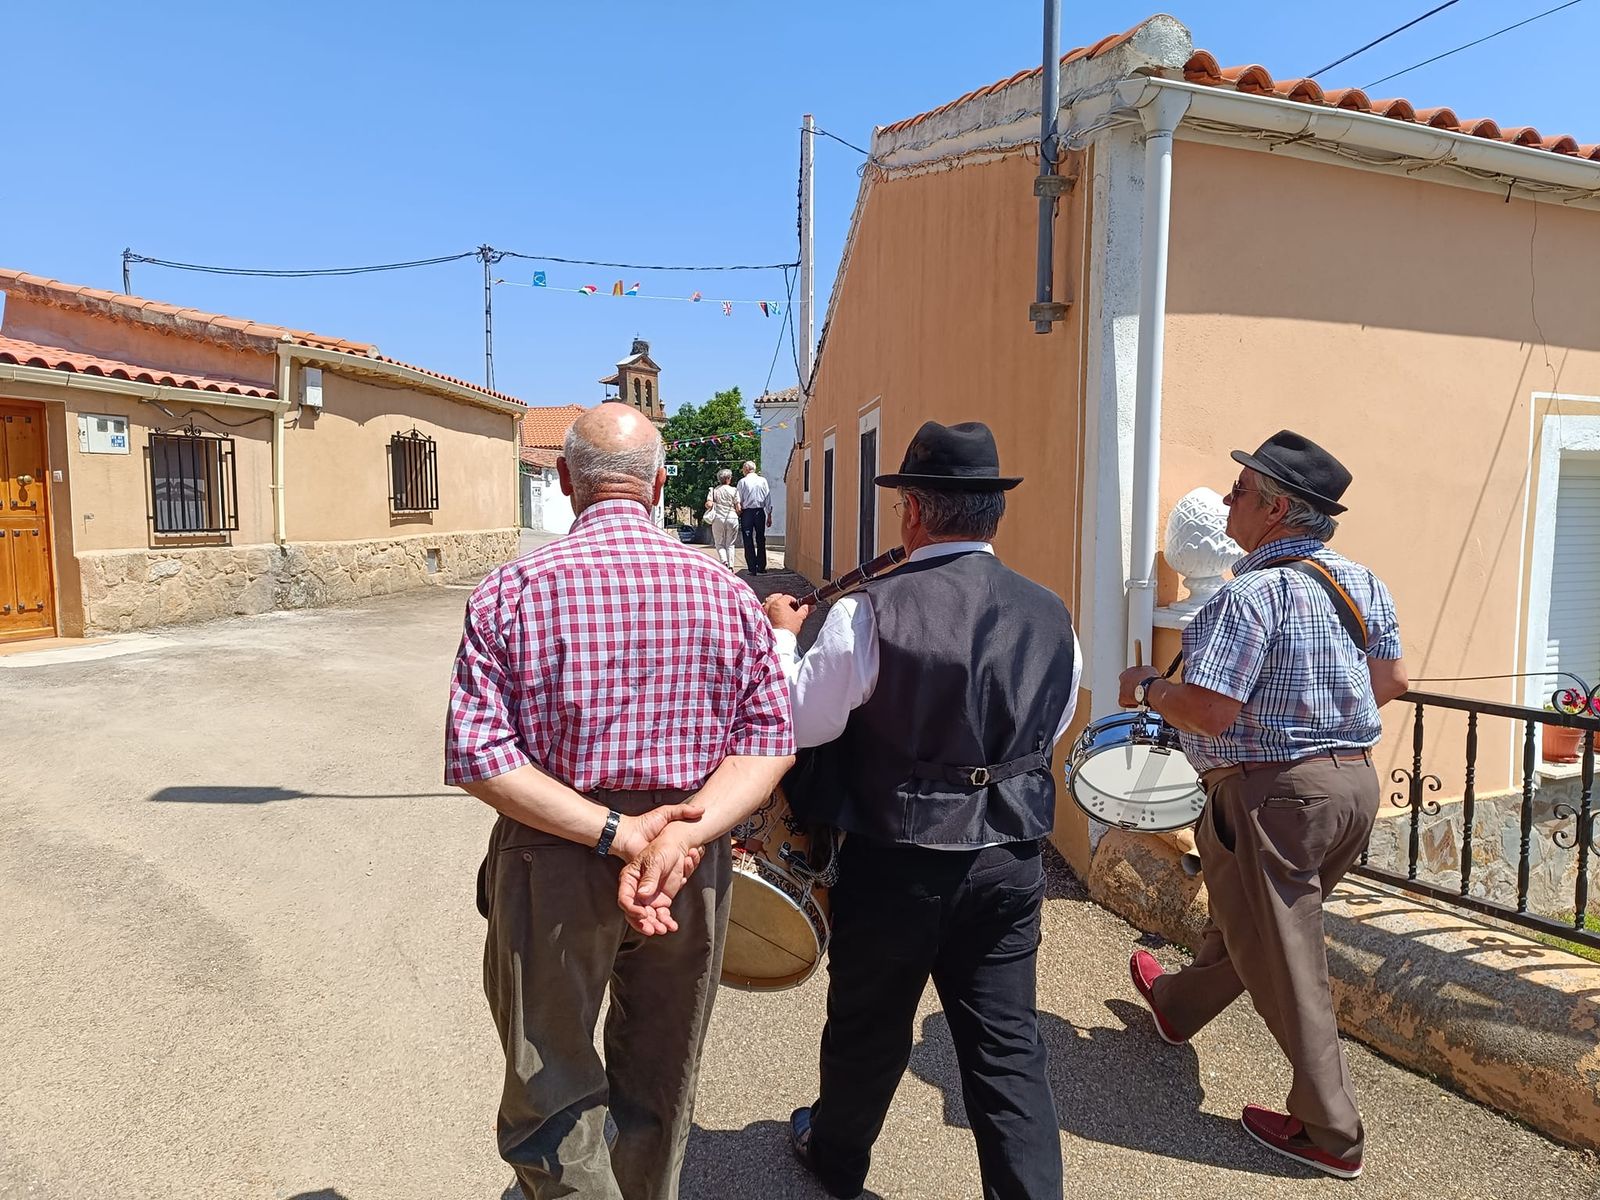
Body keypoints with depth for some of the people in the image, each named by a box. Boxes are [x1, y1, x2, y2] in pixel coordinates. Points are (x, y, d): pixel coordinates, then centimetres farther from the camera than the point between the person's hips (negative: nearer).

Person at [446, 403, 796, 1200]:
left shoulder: (511, 593, -9)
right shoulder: (723, 590, -4)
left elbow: (476, 754, -16)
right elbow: (769, 737, -10)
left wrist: (614, 832, -18)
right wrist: (685, 833, -18)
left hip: (551, 865, -2)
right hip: (692, 874, 3)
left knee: (552, 1093, 16)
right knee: (660, 1090, 23)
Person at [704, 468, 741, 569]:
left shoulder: (714, 490, 2)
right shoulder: (733, 490, 0)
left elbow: (709, 504, -10)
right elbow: (738, 508, -2)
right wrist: (737, 515, 18)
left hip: (718, 519, 0)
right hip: (732, 518, 0)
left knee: (719, 544, 9)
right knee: (730, 544, 9)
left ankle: (724, 561, -14)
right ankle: (730, 565, 1)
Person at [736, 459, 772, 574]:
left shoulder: (742, 481, -3)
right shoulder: (763, 481, 5)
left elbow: (739, 500, -2)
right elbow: (768, 500, 4)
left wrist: (738, 514, 7)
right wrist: (769, 516, 9)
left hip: (747, 512, -2)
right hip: (760, 512, 3)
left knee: (748, 542, 2)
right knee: (760, 541, 11)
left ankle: (752, 569, -1)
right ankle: (761, 568, 12)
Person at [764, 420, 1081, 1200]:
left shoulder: (870, 612, -20)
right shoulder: (1050, 616, -4)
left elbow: (802, 722, -12)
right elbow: (1048, 734, 8)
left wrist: (782, 635, 2)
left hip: (895, 863, -2)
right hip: (1010, 862, 3)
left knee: (868, 1029, 20)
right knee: (1008, 1048, 14)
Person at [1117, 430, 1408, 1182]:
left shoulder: (1253, 593, -21)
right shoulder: (1361, 582, 4)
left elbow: (1210, 711, -26)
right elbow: (1391, 680, 11)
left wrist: (1146, 688, -8)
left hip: (1272, 795, -9)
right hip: (1354, 782, 9)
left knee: (1284, 962, 6)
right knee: (1244, 917, 26)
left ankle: (1330, 1134, 20)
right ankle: (1176, 1006, 50)